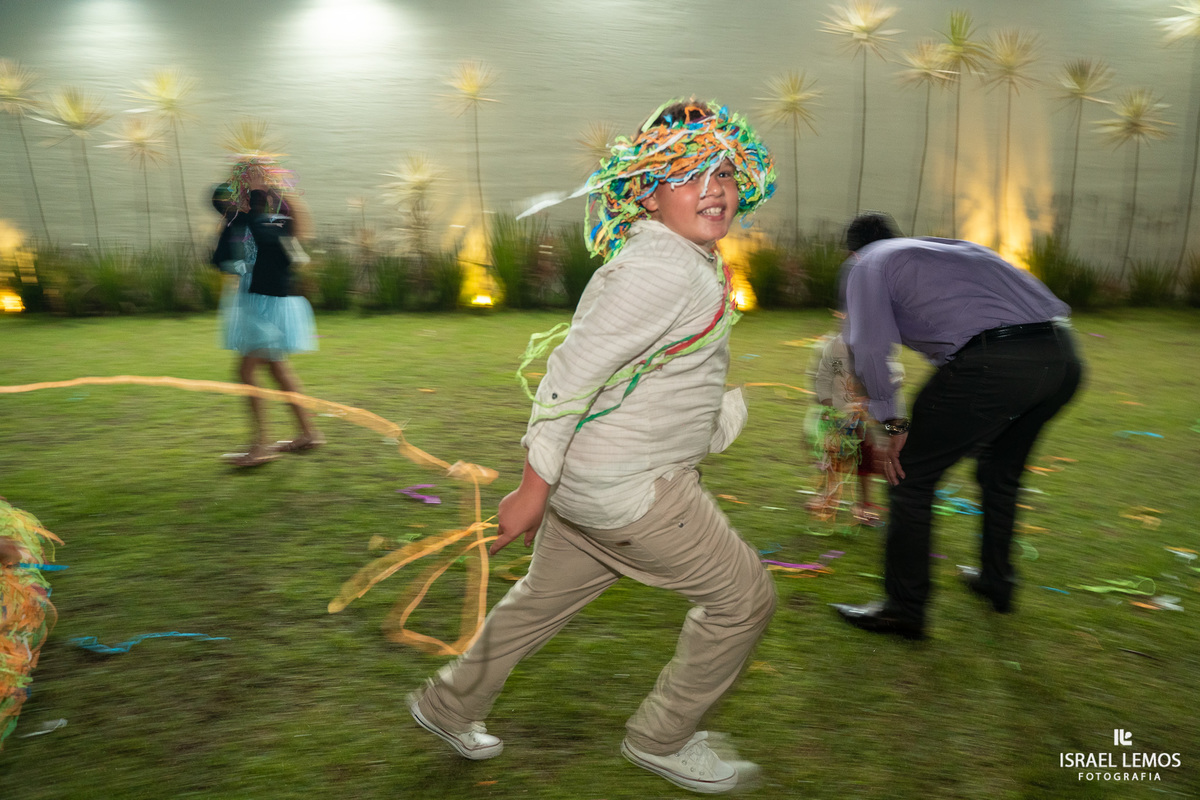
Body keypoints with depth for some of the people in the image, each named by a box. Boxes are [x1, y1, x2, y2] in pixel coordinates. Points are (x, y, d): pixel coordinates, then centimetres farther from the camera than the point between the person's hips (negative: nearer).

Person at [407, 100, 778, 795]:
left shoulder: (696, 265, 12)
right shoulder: (660, 269, -21)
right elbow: (573, 372, -23)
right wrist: (535, 486, -20)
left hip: (592, 476, 10)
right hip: (628, 486, -10)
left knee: (546, 598, 24)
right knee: (744, 595, 6)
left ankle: (450, 704, 44)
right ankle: (661, 739, 26)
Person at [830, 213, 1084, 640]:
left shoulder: (867, 264, 12)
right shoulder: (953, 245, 34)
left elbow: (870, 345, -6)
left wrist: (893, 425, 0)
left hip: (992, 363, -8)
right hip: (1063, 356, 8)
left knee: (910, 472, 6)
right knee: (1000, 468, 29)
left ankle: (903, 609, 16)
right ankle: (996, 582, 45)